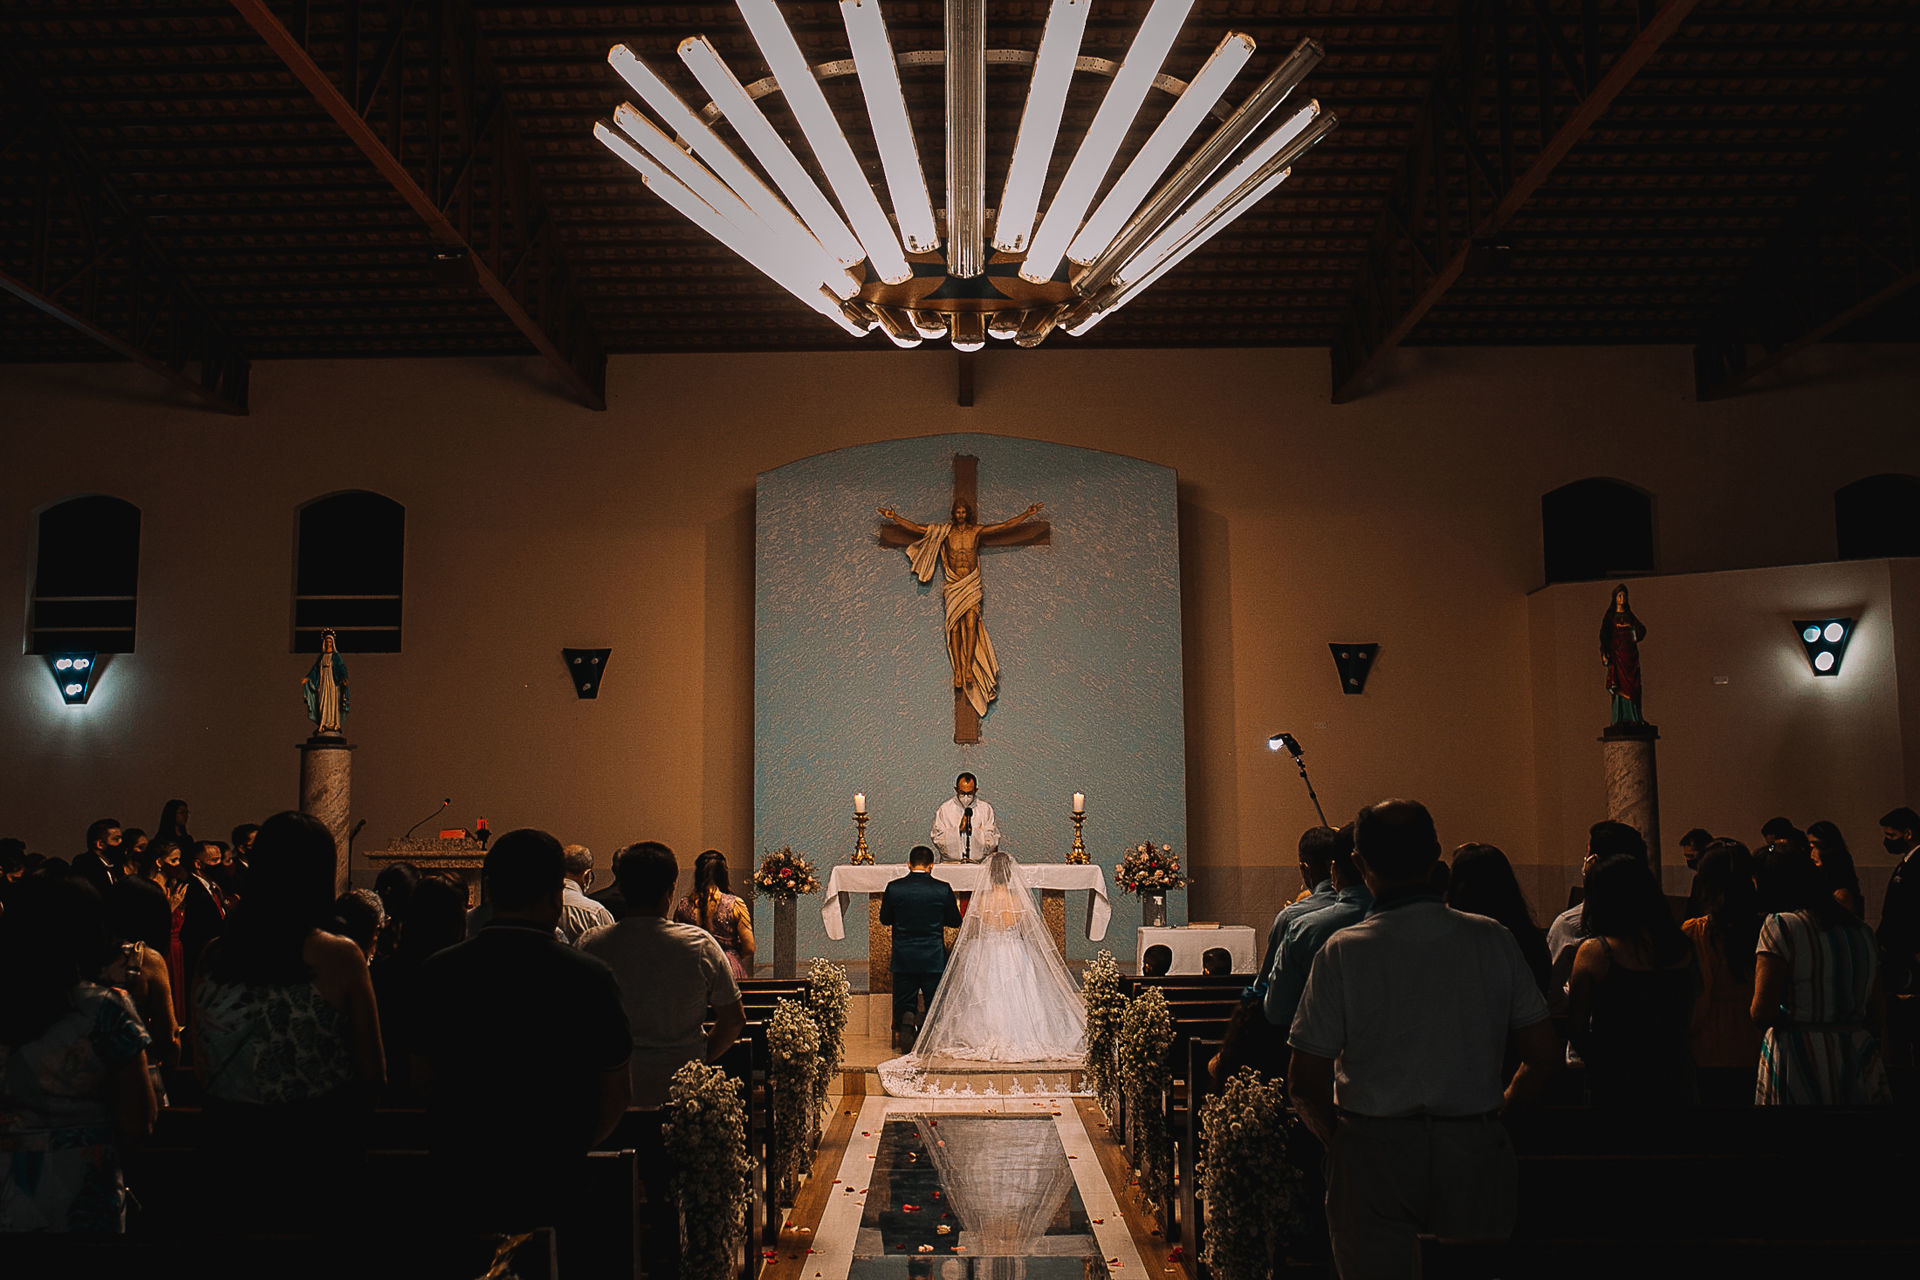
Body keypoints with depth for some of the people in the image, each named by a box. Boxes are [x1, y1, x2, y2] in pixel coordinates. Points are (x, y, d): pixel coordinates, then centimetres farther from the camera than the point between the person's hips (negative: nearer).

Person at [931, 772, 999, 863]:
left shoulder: (986, 809, 8)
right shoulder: (944, 809, 7)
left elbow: (992, 843, 3)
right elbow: (938, 840, 0)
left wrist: (973, 830, -9)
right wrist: (958, 829, -9)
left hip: (979, 863, 0)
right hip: (950, 863, 0)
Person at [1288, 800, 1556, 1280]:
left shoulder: (1343, 951, -11)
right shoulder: (1492, 939, -3)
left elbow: (1305, 1084, -10)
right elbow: (1542, 1054, 3)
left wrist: (1341, 1140, 7)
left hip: (1374, 1154, -2)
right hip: (1474, 1151, 3)